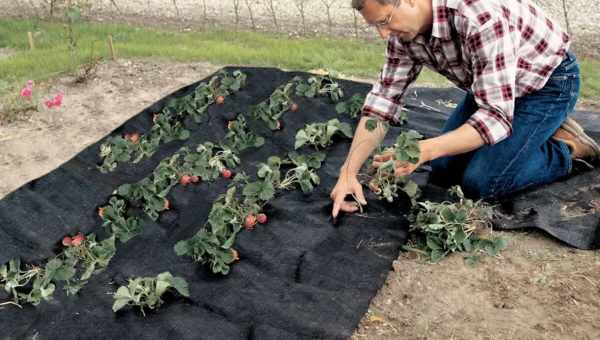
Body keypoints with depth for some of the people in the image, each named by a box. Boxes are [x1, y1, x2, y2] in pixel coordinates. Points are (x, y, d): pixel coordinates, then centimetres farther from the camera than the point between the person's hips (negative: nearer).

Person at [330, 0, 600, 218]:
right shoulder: (404, 32, -15)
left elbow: (497, 116, -37)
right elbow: (382, 100, -12)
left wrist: (425, 150, -49)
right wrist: (348, 172, -21)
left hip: (546, 81, -7)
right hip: (491, 88, 7)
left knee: (480, 182, -17)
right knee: (443, 171, 3)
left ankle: (566, 147, 5)